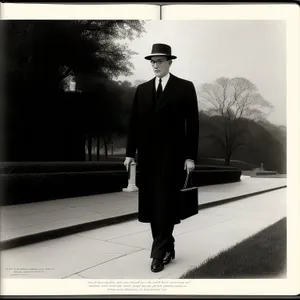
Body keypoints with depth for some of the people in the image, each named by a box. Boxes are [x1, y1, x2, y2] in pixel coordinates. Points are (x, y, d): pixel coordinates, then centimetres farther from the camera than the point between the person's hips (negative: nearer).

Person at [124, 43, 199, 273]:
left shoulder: (185, 87, 1)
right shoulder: (142, 89, 12)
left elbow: (192, 124, -2)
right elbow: (134, 123, 11)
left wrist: (190, 156, -8)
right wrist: (130, 153, 6)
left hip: (172, 155, -4)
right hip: (147, 156, 4)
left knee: (165, 203, -5)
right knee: (152, 205, 7)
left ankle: (159, 253, 5)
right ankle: (167, 248, 23)